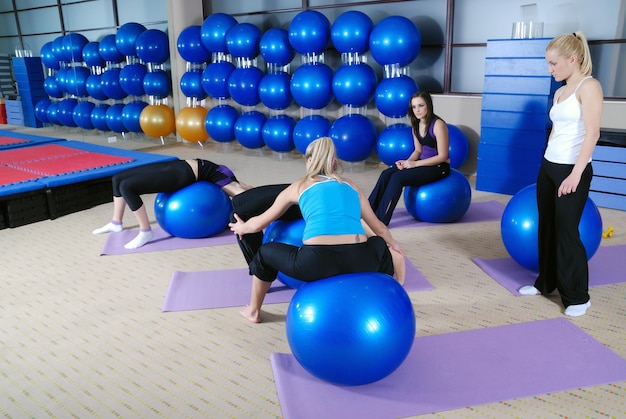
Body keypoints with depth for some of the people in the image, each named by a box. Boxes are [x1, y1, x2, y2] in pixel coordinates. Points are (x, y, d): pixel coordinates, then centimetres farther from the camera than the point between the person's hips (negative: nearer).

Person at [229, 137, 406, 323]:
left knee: (265, 252, 29)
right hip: (358, 262, 3)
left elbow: (258, 224, 29)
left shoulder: (299, 186, 20)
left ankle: (253, 311, 47)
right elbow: (379, 228, 30)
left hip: (316, 263, -2)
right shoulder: (350, 185, 24)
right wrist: (393, 243, 51)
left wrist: (241, 227, 50)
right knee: (385, 247, 38)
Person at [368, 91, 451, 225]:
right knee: (386, 174, -12)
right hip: (424, 162, 8)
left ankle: (380, 220, -21)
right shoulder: (416, 124, 5)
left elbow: (442, 156, -19)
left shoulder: (438, 125, -18)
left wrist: (415, 164, -21)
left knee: (397, 178, -24)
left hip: (439, 167, -7)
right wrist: (407, 162, -8)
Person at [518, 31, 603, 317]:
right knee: (547, 227, 14)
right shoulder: (560, 92, 13)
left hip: (572, 170, -8)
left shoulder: (589, 87, -11)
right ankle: (546, 283, 29)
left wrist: (576, 174, -21)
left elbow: (592, 134, -18)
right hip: (548, 167, 8)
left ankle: (578, 297, 13)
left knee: (566, 231, -2)